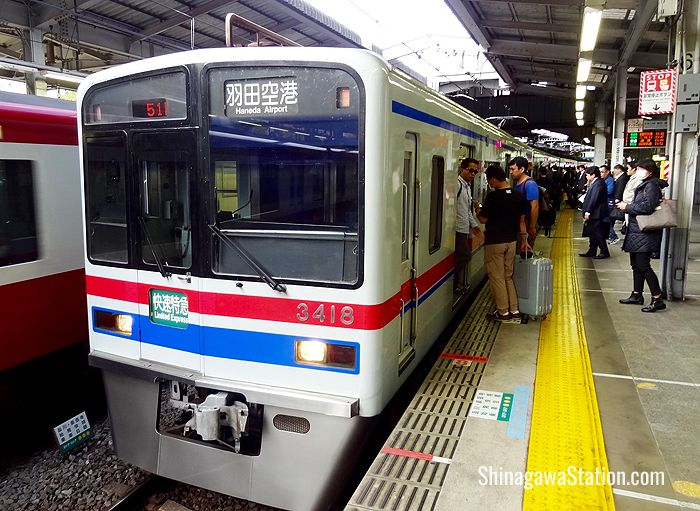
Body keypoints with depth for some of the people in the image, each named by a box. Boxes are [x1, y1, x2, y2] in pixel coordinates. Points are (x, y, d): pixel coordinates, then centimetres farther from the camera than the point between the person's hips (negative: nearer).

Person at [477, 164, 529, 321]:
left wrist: (478, 211, 8)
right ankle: (514, 309, 20)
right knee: (508, 276, 17)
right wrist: (524, 240, 16)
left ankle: (503, 312, 11)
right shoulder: (518, 196, 3)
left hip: (495, 242, -7)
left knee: (497, 277, 5)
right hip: (512, 241, 7)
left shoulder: (493, 196, -17)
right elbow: (522, 220, 8)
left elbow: (483, 219, -12)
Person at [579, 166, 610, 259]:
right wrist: (587, 211, 12)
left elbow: (594, 199, -22)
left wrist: (588, 212, -20)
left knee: (598, 234, -4)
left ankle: (604, 253, 4)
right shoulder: (595, 183, 13)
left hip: (596, 214, -10)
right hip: (593, 213, 10)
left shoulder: (598, 184, -18)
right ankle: (591, 251, 23)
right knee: (592, 234, 15)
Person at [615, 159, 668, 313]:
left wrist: (627, 206, -13)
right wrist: (627, 206, 3)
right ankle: (637, 295, 25)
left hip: (645, 233, -10)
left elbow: (647, 207, -23)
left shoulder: (652, 186, -13)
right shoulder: (644, 185, 16)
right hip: (637, 232, 10)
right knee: (636, 265, 15)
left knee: (643, 266, -9)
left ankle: (657, 299, -4)